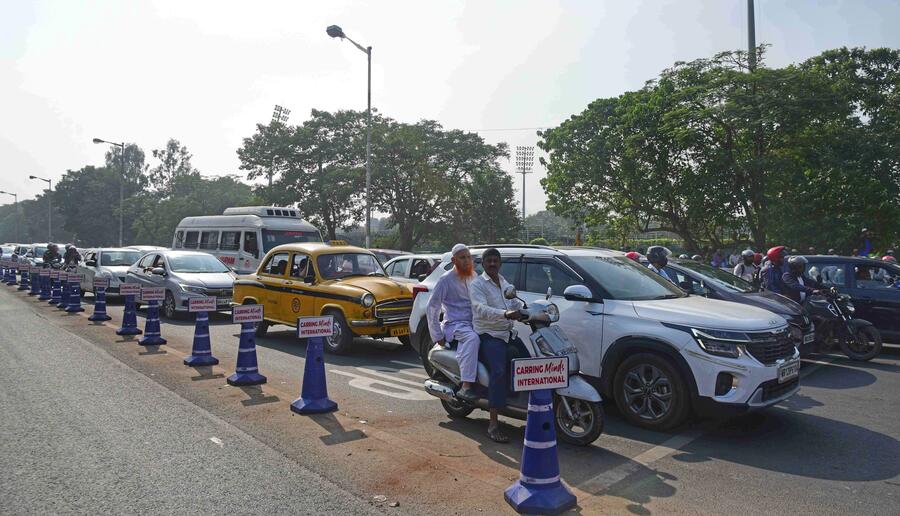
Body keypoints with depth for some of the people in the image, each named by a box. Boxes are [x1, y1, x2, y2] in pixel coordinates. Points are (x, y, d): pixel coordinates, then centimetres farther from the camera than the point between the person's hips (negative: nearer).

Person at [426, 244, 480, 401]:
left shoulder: (473, 276, 16)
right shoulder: (446, 279, -4)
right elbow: (432, 308, -6)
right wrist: (438, 336, -9)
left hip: (473, 323, 7)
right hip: (455, 324, -7)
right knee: (472, 338, -38)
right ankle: (466, 387, -39)